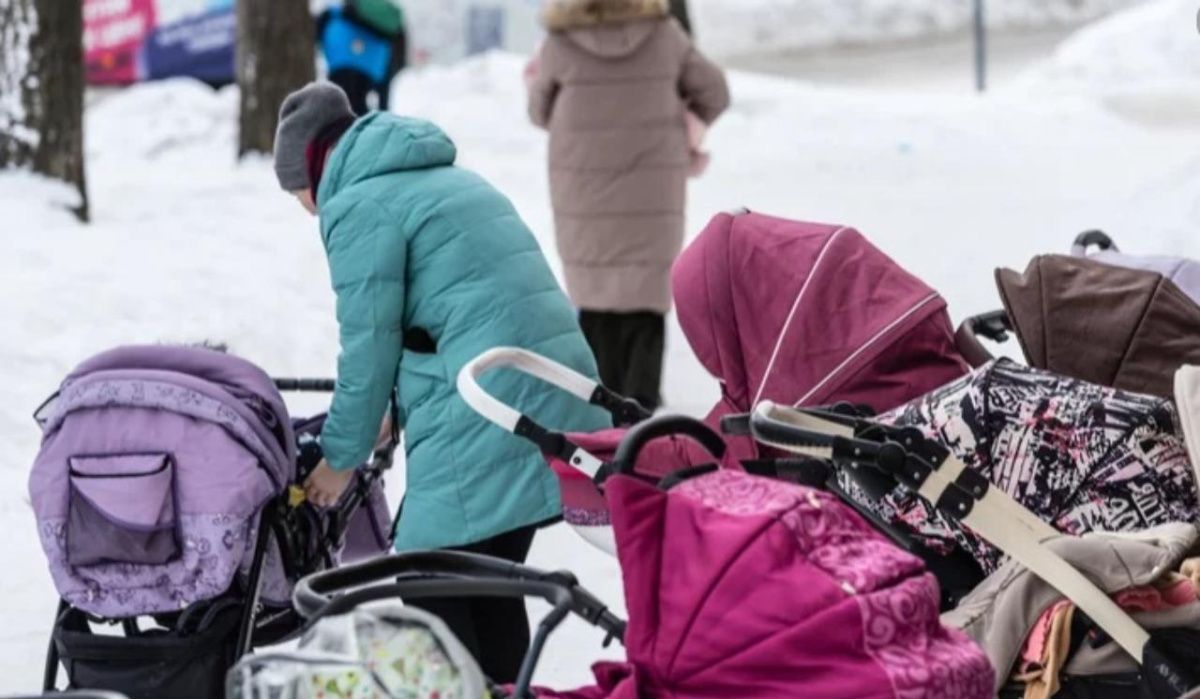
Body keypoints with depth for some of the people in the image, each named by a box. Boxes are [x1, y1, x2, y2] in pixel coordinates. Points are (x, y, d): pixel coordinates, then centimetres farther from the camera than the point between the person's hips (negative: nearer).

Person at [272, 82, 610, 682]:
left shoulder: (359, 205, -4)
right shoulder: (451, 180, 25)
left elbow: (370, 341, -5)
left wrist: (342, 457, 7)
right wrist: (401, 409, 31)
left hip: (486, 421, -9)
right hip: (560, 400, 9)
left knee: (429, 595, -4)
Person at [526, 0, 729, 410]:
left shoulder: (561, 44, -9)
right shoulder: (664, 34, -6)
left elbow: (542, 110, 6)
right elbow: (713, 92, 6)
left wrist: (535, 82, 28)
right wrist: (690, 129, 26)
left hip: (583, 195, 0)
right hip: (652, 194, 0)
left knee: (594, 301, 9)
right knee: (645, 303, 2)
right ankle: (640, 408, -7)